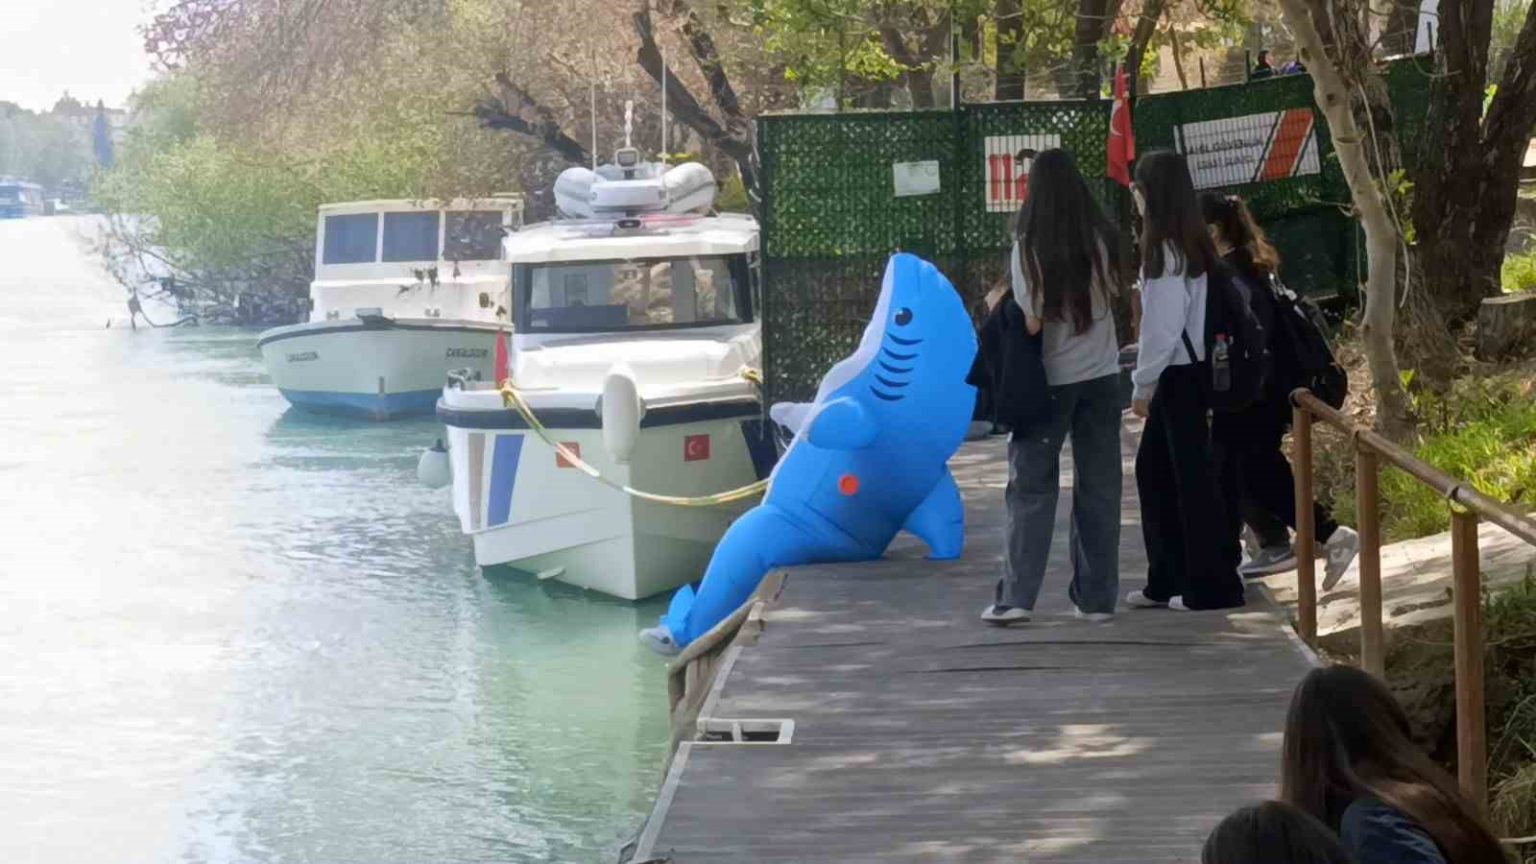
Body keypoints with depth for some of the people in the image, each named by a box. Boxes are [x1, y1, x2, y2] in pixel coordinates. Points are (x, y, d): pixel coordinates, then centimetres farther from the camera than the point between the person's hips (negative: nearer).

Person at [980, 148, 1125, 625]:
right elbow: (1114, 292, 7)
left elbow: (1031, 322, -14)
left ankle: (1016, 597, 2)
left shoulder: (1028, 247, -14)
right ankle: (1097, 596, 12)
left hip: (1050, 378, -3)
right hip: (1101, 375, 3)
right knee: (1099, 486, 9)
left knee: (1032, 487, 5)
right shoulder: (1102, 238, -4)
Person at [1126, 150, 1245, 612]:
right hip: (1183, 371, 9)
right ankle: (1167, 580, 21)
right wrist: (1148, 376, 16)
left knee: (1191, 474, -2)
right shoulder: (1188, 244, 11)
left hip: (1179, 375, -9)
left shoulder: (1166, 250, -17)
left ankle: (1213, 585, 4)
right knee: (1153, 468, 15)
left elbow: (1164, 324, -19)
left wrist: (1142, 384, -12)